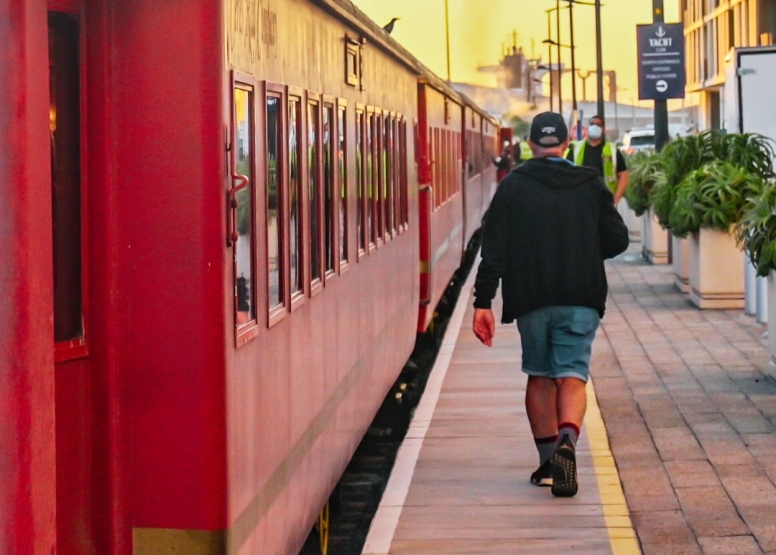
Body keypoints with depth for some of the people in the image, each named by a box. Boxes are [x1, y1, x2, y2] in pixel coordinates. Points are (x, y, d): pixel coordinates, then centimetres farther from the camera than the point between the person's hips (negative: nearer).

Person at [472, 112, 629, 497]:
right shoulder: (591, 185, 4)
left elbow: (494, 248, -4)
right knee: (572, 377, -2)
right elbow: (617, 241, 4)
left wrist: (483, 302, -5)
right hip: (581, 300, 0)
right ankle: (566, 442, -29)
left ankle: (547, 461, 17)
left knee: (539, 377, 15)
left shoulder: (513, 185, 2)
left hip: (530, 299, 0)